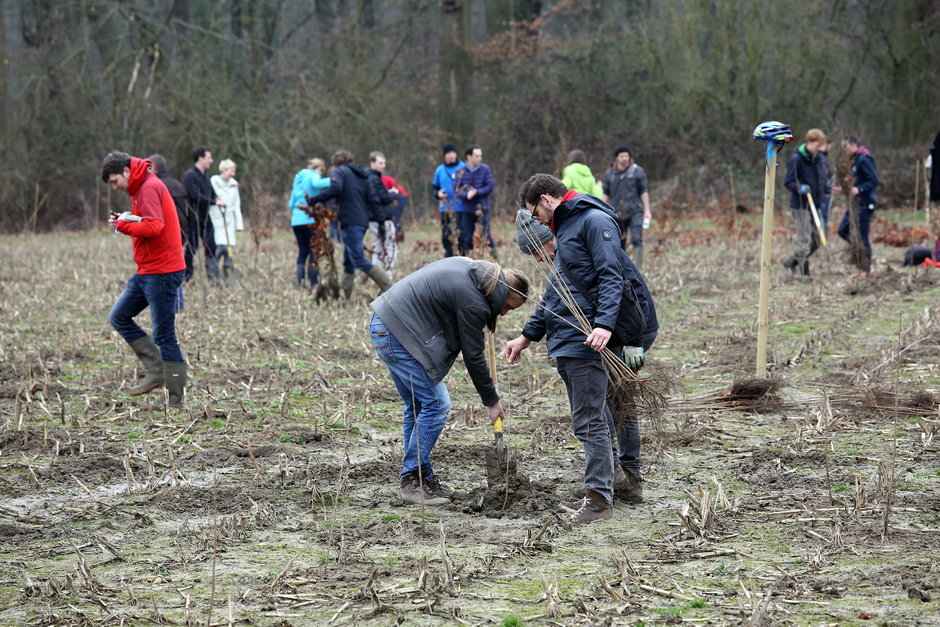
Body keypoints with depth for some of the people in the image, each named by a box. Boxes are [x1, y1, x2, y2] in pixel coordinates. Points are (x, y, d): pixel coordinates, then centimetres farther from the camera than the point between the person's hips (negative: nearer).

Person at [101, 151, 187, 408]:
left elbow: (154, 226, -27)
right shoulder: (141, 188, 17)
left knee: (164, 335, -6)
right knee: (118, 317, 12)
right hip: (148, 271, 11)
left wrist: (123, 224, -13)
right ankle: (155, 370, 10)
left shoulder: (149, 188, -15)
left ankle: (176, 400, 0)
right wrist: (125, 221, 1)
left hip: (162, 272, -11)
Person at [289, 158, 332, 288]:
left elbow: (291, 203, 22)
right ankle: (313, 282, -7)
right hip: (310, 219, -7)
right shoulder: (313, 175, 0)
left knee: (303, 251, 11)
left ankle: (299, 281, 2)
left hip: (296, 220, 7)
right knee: (314, 251, -3)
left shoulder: (299, 177, 22)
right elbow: (317, 184, -26)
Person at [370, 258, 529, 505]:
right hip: (398, 334, -11)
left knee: (417, 406, 15)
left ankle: (422, 477, 20)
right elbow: (473, 356, -11)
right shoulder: (473, 302, -18)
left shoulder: (470, 268, 9)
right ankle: (412, 482, -4)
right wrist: (491, 400, 0)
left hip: (384, 325, 11)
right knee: (435, 404, -8)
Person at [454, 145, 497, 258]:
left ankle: (493, 256, 2)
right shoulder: (461, 172, 2)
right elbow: (456, 190, 0)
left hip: (482, 208, -2)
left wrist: (476, 192, -17)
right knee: (466, 237, 7)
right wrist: (466, 194, -20)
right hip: (467, 209, 2)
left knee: (485, 235, -8)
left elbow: (489, 187, -4)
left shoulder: (485, 169, -2)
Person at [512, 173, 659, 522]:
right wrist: (527, 337, 29)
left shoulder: (594, 220, -8)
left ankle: (599, 499, -7)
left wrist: (604, 324, -31)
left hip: (596, 338, -10)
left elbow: (611, 276, -19)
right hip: (572, 340, 10)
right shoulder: (564, 229, 23)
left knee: (590, 420, -10)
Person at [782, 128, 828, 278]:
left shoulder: (820, 159, 10)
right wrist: (800, 188, -30)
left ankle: (791, 262, 26)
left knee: (816, 240, 11)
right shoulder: (796, 159, -12)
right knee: (804, 240, -8)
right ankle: (804, 272, 4)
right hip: (800, 205, -8)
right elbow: (788, 182, -13)